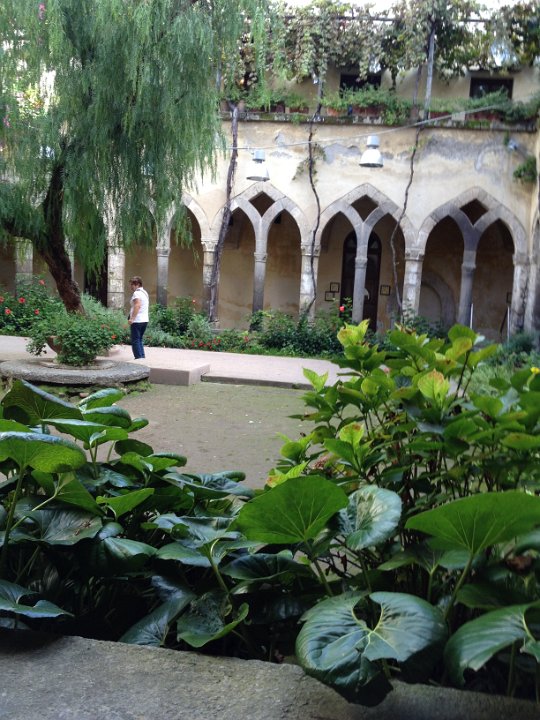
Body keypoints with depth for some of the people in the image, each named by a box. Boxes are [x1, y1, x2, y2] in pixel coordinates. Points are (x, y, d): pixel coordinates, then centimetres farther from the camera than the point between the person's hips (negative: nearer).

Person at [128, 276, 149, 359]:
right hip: (145, 320, 9)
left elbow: (137, 305, -25)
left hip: (137, 321, -9)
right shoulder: (145, 292, 17)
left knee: (135, 341, -4)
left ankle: (138, 357, -7)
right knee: (140, 340, 16)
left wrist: (132, 318, -29)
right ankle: (142, 356, 14)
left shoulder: (137, 293, -12)